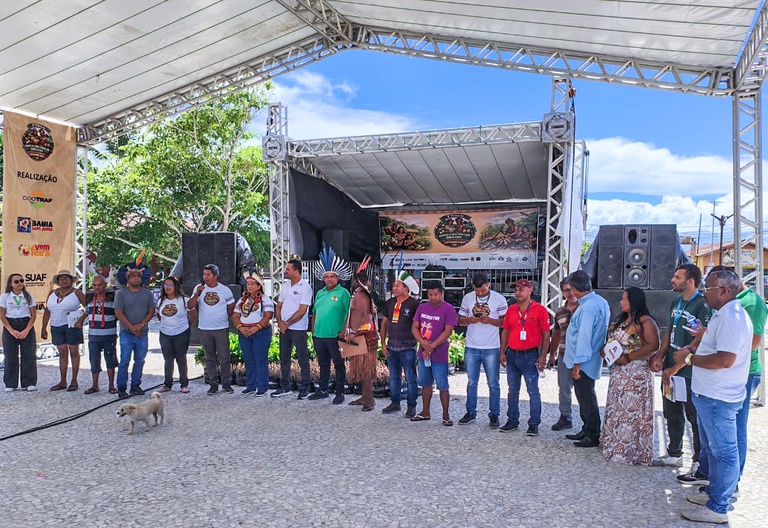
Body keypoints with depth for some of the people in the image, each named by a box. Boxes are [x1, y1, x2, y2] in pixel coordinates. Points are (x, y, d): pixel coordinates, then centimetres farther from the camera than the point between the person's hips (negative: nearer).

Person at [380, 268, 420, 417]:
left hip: (408, 347, -5)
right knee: (394, 377, 15)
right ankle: (395, 403, 28)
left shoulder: (414, 304, -10)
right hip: (392, 347, 6)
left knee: (410, 378, 2)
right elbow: (384, 323, 13)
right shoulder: (390, 303, 7)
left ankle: (411, 406, 13)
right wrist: (383, 343, 8)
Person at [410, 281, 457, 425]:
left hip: (439, 355, -6)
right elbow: (414, 328, 5)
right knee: (425, 383, 15)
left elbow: (447, 331, -14)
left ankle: (446, 416, 10)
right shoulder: (422, 307, 8)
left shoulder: (448, 309, -8)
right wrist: (424, 344, -11)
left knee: (442, 386, -1)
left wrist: (431, 346, -15)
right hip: (423, 353, 6)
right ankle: (425, 412, 27)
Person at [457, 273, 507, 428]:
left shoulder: (499, 299, -3)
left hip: (491, 348, -2)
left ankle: (494, 415, 15)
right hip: (471, 347, 3)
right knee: (471, 382, 11)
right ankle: (471, 413, 22)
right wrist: (470, 320, -12)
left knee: (493, 383, 5)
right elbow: (460, 320, 10)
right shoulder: (467, 298, 5)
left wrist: (490, 320, -17)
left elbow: (505, 321, -1)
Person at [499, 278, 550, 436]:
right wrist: (503, 352, 8)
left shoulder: (540, 310, -6)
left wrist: (543, 356, -10)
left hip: (530, 355, -5)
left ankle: (534, 424, 9)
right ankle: (512, 420, 23)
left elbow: (546, 334, -5)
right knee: (513, 390, 13)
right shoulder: (511, 310, 8)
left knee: (533, 391, 1)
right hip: (512, 354, 5)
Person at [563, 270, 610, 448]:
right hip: (592, 358, 10)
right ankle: (587, 431, 31)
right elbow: (605, 329, 16)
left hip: (583, 362, -10)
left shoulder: (587, 307, -24)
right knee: (585, 397, 19)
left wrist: (577, 363, -20)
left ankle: (593, 436, 11)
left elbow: (584, 337, -25)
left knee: (586, 399, 1)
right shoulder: (601, 302, 7)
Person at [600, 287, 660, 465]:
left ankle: (633, 451, 8)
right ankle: (616, 446, 26)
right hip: (619, 373, 9)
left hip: (636, 373, -9)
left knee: (632, 411, -2)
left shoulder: (645, 322, -13)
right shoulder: (622, 320, 14)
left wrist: (628, 358, -21)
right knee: (618, 409, 15)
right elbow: (613, 342, 24)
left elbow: (653, 346, -22)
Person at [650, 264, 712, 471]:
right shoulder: (676, 302, 10)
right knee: (672, 413, 18)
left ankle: (700, 462, 18)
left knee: (694, 417, 4)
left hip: (689, 371, -8)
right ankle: (674, 454, 33)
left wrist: (676, 367, -20)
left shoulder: (702, 306, -17)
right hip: (670, 368, 8)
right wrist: (660, 357, 4)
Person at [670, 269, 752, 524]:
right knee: (712, 447, 22)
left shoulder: (731, 317, -22)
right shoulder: (724, 314, 13)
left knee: (722, 451, 0)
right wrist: (696, 348, 10)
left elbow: (725, 359, -30)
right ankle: (714, 490, 36)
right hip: (709, 394, 11)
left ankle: (717, 508, 10)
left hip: (717, 397, -11)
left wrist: (689, 358, -19)